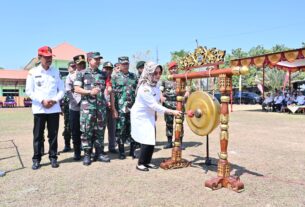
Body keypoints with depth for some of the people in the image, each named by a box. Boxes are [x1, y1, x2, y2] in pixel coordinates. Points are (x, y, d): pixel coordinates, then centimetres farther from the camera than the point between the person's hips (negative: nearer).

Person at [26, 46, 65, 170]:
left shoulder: (56, 72, 9)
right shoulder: (33, 72, 3)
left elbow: (61, 90, 8)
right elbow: (29, 91, -1)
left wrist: (55, 100, -9)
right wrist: (42, 101, -13)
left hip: (54, 108, 2)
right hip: (39, 109, -1)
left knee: (53, 135, 6)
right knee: (38, 135, 3)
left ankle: (53, 158, 15)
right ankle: (36, 160, 12)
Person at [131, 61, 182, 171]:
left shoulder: (155, 86, -2)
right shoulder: (144, 88, -28)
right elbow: (154, 105, -33)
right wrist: (172, 112, -35)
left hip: (150, 116, 7)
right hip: (140, 116, -7)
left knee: (152, 139, 5)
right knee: (147, 140, -10)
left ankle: (147, 161, 19)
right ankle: (140, 163, 6)